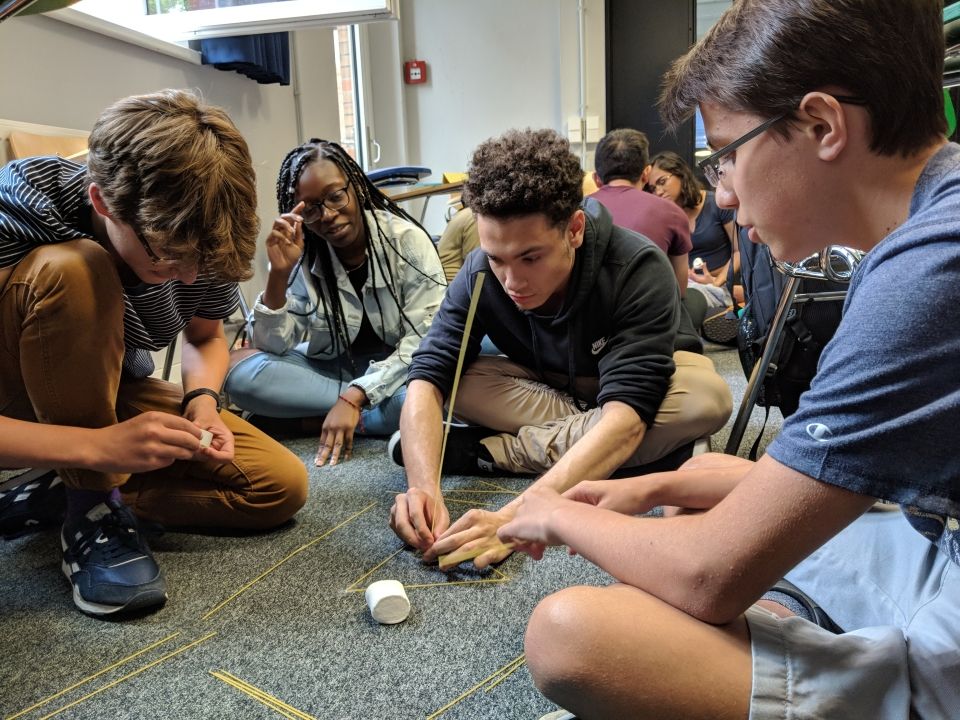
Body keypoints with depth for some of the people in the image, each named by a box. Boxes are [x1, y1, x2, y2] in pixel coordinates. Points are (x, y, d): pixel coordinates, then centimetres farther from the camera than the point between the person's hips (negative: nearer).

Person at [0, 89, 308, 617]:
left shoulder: (202, 238, -17)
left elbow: (206, 338, 0)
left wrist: (202, 401, -20)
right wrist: (94, 445, -43)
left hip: (112, 393, 4)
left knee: (282, 486, -12)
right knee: (74, 270, -36)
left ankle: (71, 489, -4)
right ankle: (91, 507, -21)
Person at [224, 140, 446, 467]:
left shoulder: (406, 238, -13)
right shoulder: (301, 255, -5)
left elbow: (424, 338, -18)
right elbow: (274, 347, -9)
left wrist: (354, 397, -26)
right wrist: (279, 272, -25)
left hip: (399, 369, -3)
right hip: (331, 369, 4)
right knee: (240, 369, -21)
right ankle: (370, 410, -17)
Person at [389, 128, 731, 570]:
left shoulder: (639, 270, -33)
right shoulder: (480, 274, -22)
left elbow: (625, 413, -42)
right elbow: (427, 376, -28)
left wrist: (514, 519, -54)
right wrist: (423, 487, -48)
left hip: (638, 391, -1)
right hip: (543, 387, 2)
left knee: (708, 396, -36)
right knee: (457, 381, -24)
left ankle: (490, 451, -28)